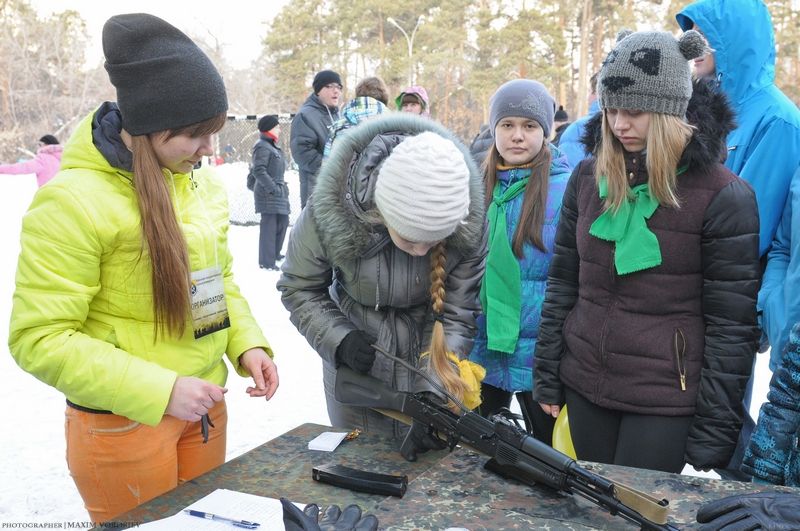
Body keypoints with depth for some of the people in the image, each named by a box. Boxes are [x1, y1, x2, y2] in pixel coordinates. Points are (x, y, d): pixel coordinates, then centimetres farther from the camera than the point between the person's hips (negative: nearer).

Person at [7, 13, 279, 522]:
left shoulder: (203, 184, 2)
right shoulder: (74, 200, -20)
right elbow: (39, 338, -19)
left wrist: (247, 343, -4)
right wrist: (157, 391, -25)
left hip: (204, 407, 6)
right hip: (123, 422, -6)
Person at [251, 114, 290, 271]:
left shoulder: (272, 146, 18)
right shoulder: (262, 146, -12)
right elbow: (259, 170, -19)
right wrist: (273, 187, -22)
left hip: (278, 192, 10)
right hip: (268, 193, -10)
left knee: (283, 222, 16)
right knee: (269, 226, -8)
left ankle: (275, 253, 31)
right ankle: (267, 261, -3)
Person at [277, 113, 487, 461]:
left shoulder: (467, 227, -25)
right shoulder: (329, 211, -27)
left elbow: (455, 317, -17)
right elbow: (298, 288, -10)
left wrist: (436, 398, -27)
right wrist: (340, 338, -26)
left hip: (428, 363, 0)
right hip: (355, 365, 0)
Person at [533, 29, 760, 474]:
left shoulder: (722, 196, -11)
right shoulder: (588, 177, 2)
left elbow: (732, 326, -10)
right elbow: (562, 284, 7)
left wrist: (714, 433, -9)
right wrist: (546, 376, 7)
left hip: (667, 401, -4)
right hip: (583, 387, 5)